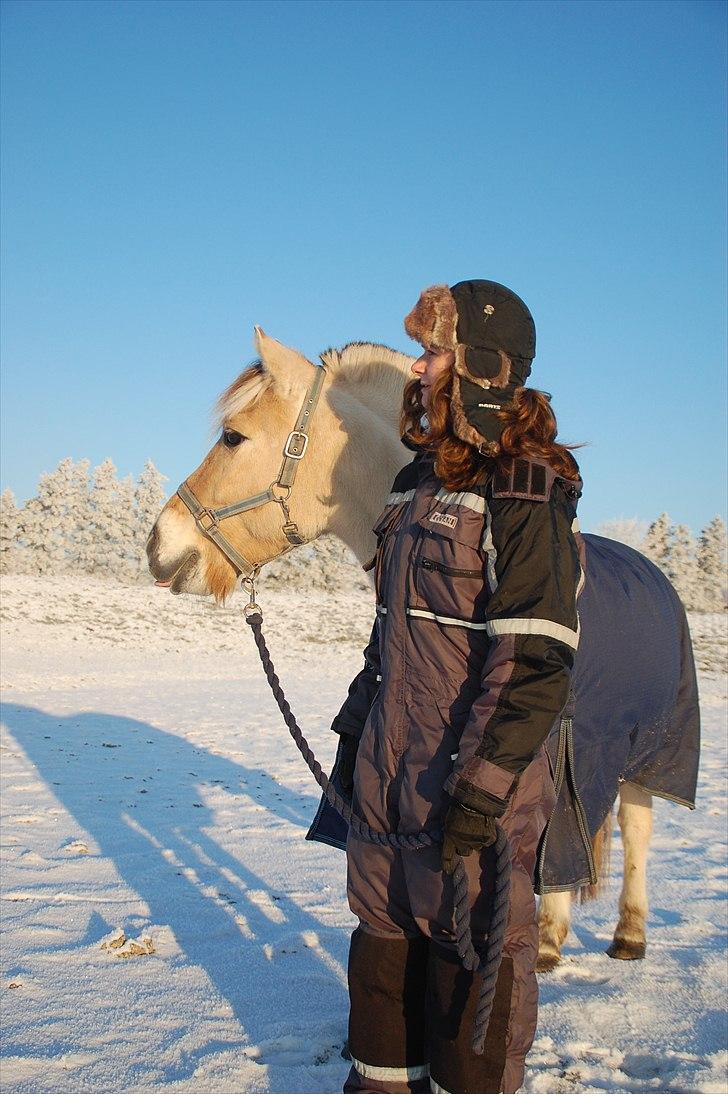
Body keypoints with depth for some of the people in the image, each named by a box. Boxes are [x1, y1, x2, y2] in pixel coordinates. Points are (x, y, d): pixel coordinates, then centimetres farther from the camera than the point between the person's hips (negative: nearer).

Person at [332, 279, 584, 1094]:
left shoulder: (525, 498, -15)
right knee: (381, 937, 19)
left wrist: (481, 788, -23)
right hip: (386, 768, 9)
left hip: (470, 782, -8)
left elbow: (533, 664, -21)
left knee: (471, 953, 6)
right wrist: (355, 726, 19)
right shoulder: (420, 481, 11)